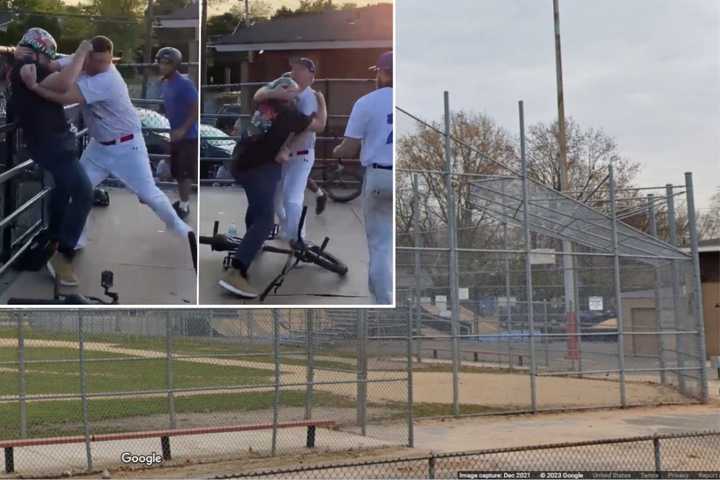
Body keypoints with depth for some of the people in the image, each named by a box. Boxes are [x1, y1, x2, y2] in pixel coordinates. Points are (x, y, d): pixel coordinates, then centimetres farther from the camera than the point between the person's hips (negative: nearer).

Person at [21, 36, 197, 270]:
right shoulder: (79, 61, -8)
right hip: (99, 146, 7)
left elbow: (65, 98, -40)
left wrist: (33, 85, -38)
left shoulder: (106, 80, -33)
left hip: (126, 146, -7)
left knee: (148, 194, -3)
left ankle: (183, 232, 16)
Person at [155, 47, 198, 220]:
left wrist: (183, 130, -25)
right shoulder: (164, 84, 8)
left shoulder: (185, 84, -17)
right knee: (177, 171, 14)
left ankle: (184, 206, 3)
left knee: (186, 172, -3)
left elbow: (196, 109, -20)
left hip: (187, 136, -8)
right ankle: (182, 201, 26)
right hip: (172, 135, 8)